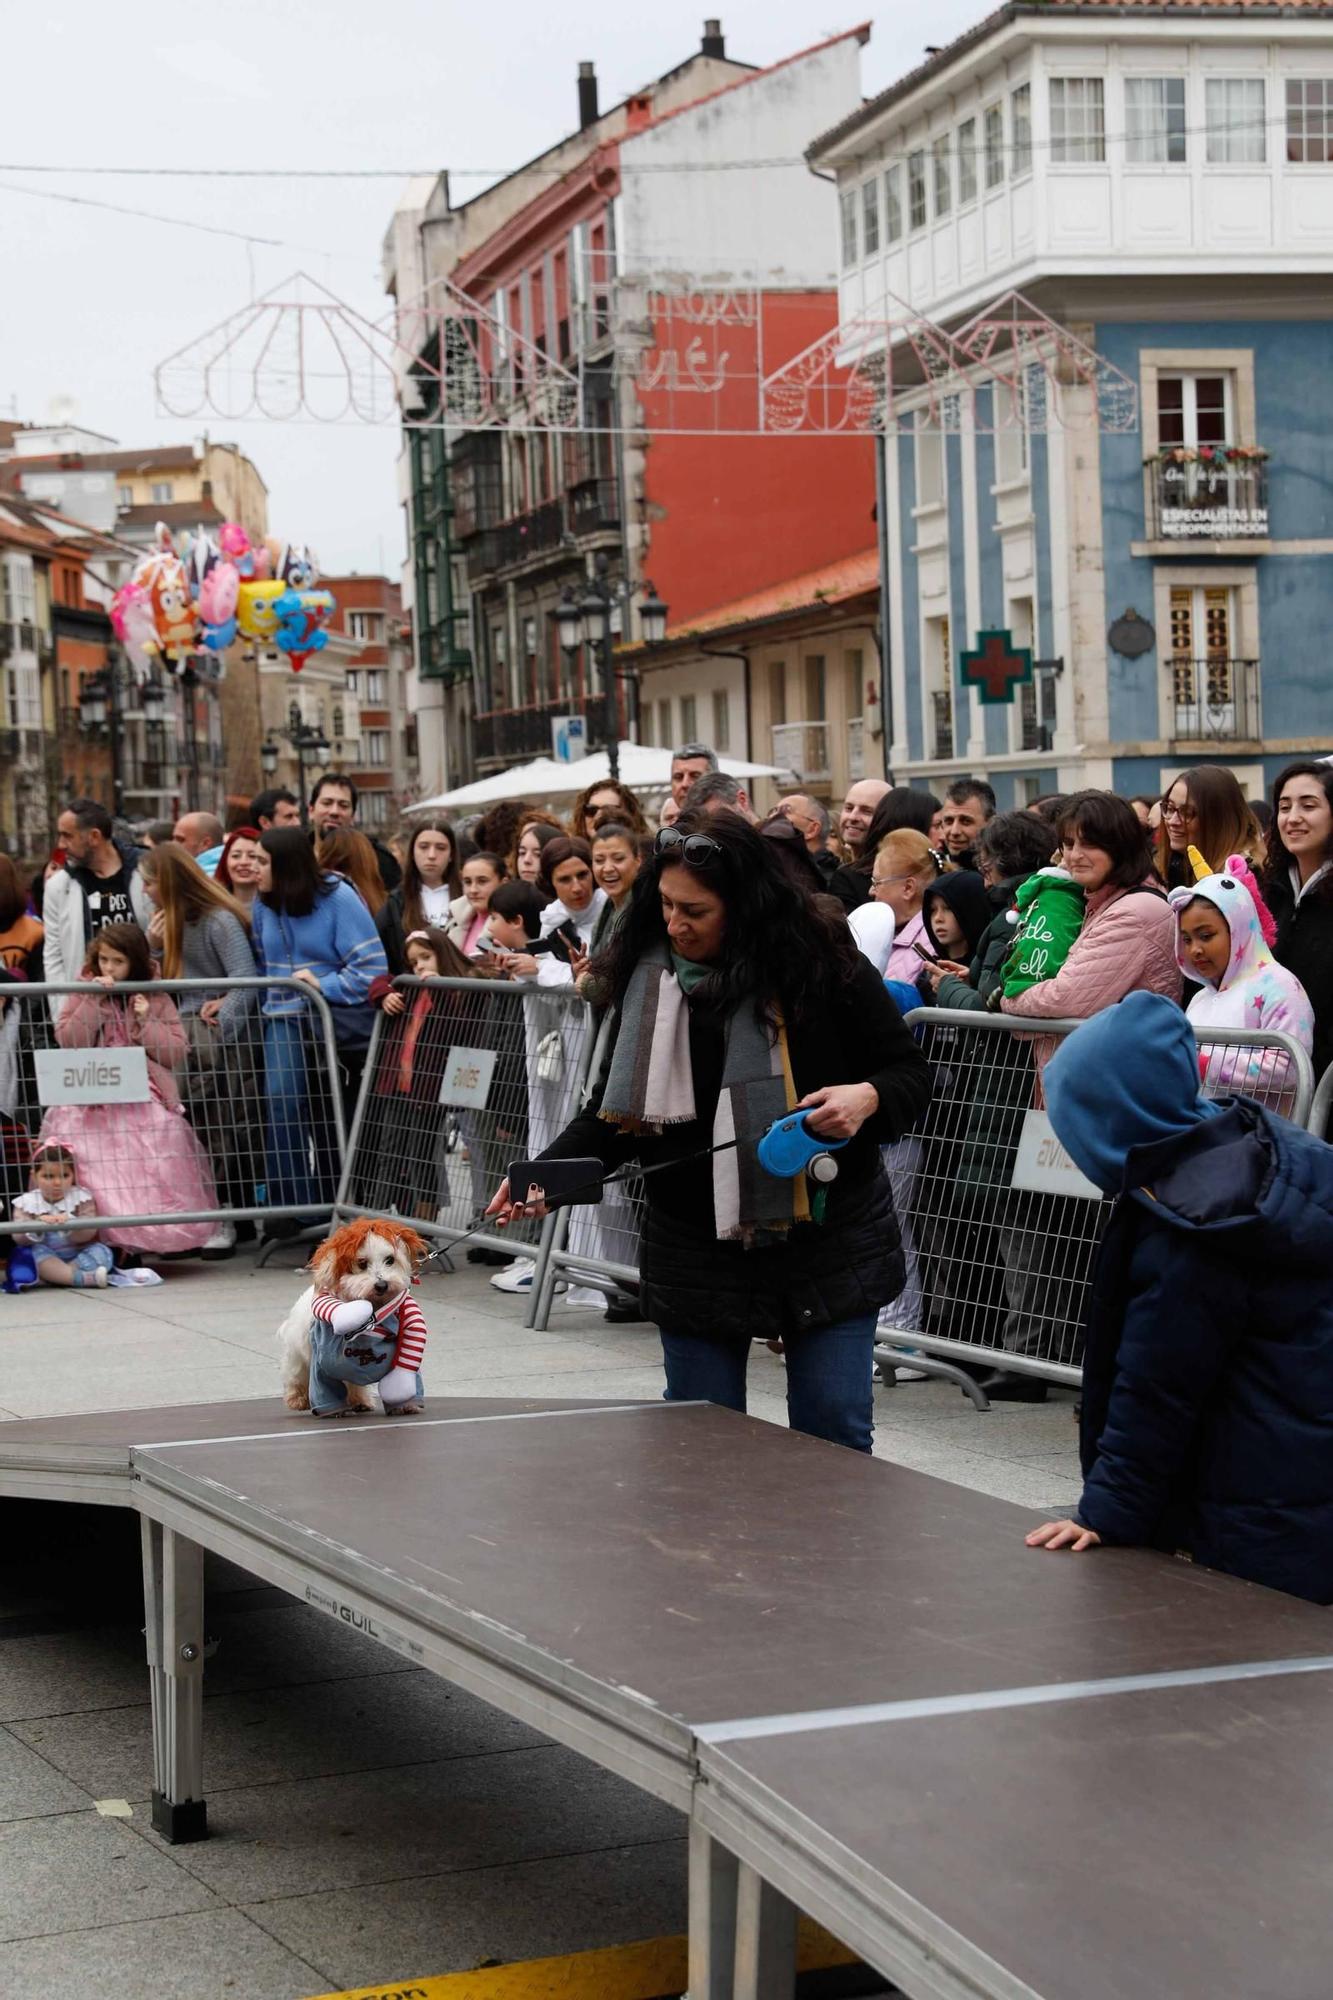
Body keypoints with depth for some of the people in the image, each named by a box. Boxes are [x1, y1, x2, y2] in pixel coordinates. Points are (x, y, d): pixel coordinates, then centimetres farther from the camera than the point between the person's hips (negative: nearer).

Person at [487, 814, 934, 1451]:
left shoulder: (823, 966, -11)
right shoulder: (647, 978, -1)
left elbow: (910, 1072, -2)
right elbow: (613, 1113, 6)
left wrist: (866, 1098, -24)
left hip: (828, 1242, -3)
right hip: (695, 1252, 3)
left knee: (833, 1434, 2)